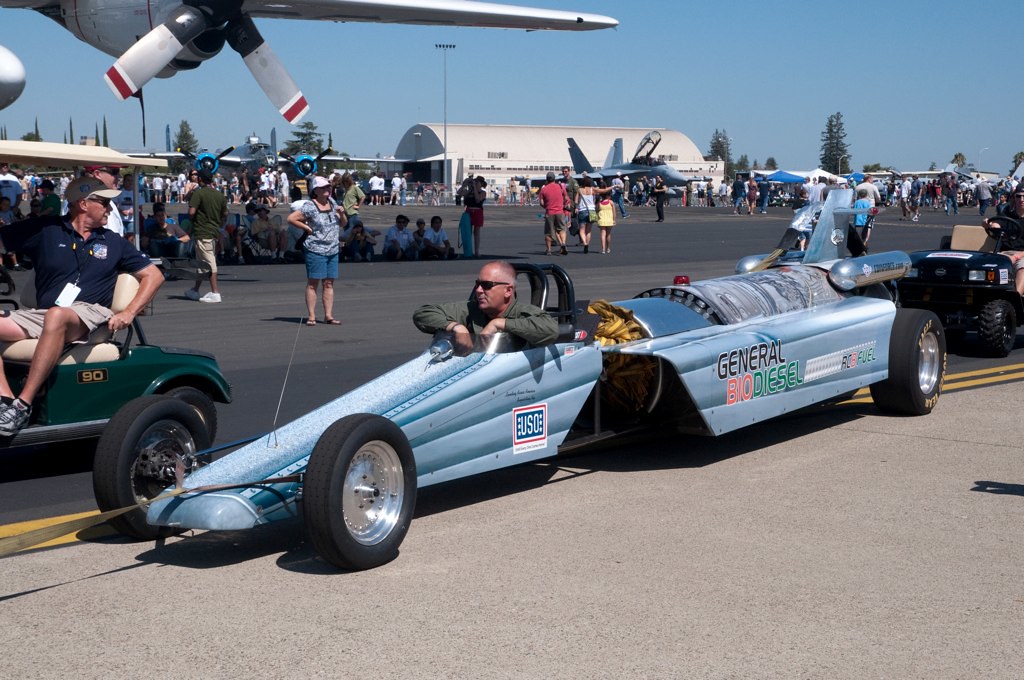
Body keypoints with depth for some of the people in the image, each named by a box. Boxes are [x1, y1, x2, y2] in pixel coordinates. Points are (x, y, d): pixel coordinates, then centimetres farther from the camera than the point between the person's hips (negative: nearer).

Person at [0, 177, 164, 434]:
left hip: (90, 315, -2)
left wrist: (129, 313, -1)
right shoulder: (46, 230, 10)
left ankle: (23, 404, -36)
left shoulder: (113, 242, 16)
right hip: (40, 315, 2)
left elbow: (153, 275, 14)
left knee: (56, 316, -37)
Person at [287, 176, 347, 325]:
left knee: (329, 284, 6)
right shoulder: (309, 207, -8)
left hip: (333, 250, 6)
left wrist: (342, 214, 0)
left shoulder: (332, 203, 12)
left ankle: (328, 315, 8)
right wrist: (307, 228, -9)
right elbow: (291, 219, -12)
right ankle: (311, 316, -1)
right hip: (316, 250, -6)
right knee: (313, 283, -3)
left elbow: (343, 224, 20)